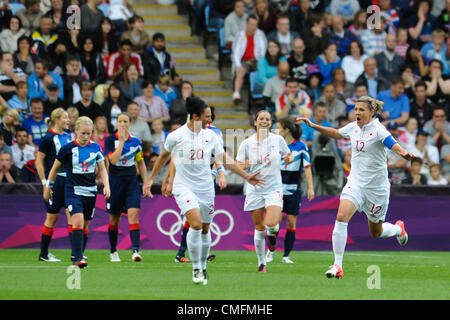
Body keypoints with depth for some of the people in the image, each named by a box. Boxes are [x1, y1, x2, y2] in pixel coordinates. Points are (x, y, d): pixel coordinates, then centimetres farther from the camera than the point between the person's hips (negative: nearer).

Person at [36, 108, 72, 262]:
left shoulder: (68, 136, 11)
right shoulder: (48, 138, -9)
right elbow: (39, 161, -9)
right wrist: (45, 183, -13)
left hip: (68, 179, 6)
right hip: (54, 180, -6)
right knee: (52, 216, -1)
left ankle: (75, 252, 2)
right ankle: (43, 253, 10)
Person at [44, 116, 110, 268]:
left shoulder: (95, 147, 4)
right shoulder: (68, 148, -6)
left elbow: (102, 169, 11)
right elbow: (55, 168, 6)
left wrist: (106, 186, -4)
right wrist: (48, 188, 10)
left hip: (90, 192, 4)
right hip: (73, 191, -4)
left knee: (85, 226, 9)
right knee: (78, 221, -21)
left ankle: (79, 256, 22)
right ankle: (77, 258, -23)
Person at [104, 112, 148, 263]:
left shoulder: (135, 141, 5)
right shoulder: (110, 140, -3)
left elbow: (141, 163, 15)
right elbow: (113, 160, -18)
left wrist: (146, 183, 11)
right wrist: (121, 141, -17)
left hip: (132, 182, 1)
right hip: (115, 181, -1)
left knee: (133, 214, -15)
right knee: (114, 219, 8)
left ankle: (135, 250, -23)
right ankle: (113, 252, 24)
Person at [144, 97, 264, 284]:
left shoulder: (210, 136, 3)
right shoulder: (176, 136, -7)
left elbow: (225, 160, 11)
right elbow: (164, 157, 9)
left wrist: (246, 176, 7)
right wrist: (151, 179, 14)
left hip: (205, 187, 4)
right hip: (184, 186, -4)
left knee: (205, 229, 8)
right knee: (196, 224, -20)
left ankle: (203, 266, 26)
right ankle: (195, 268, -8)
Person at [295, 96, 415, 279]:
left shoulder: (378, 130, -16)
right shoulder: (353, 128, 2)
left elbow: (396, 148, -28)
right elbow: (335, 134, 23)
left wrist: (405, 154, -49)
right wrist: (313, 126, 17)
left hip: (376, 186, -4)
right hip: (356, 182, 4)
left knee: (376, 233, 12)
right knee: (341, 217, -22)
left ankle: (398, 228, 49)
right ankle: (337, 265, -20)